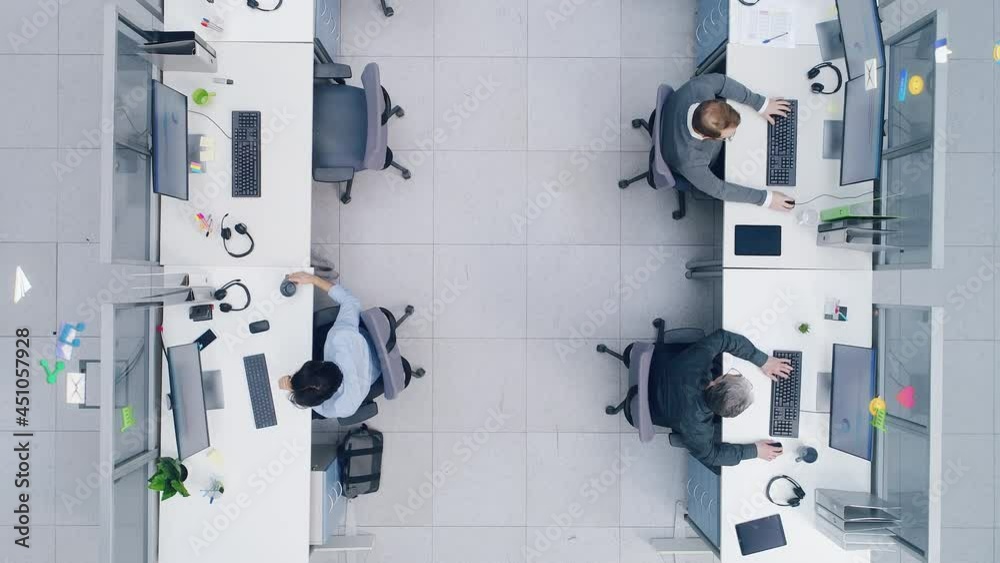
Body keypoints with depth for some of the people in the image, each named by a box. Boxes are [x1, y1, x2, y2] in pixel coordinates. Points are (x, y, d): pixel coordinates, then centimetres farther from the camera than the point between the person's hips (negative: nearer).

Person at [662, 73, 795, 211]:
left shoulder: (698, 87, -39)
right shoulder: (688, 161, -47)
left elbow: (722, 81, -16)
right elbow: (717, 188, -29)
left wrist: (761, 103, -19)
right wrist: (765, 198, -25)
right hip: (699, 169, -4)